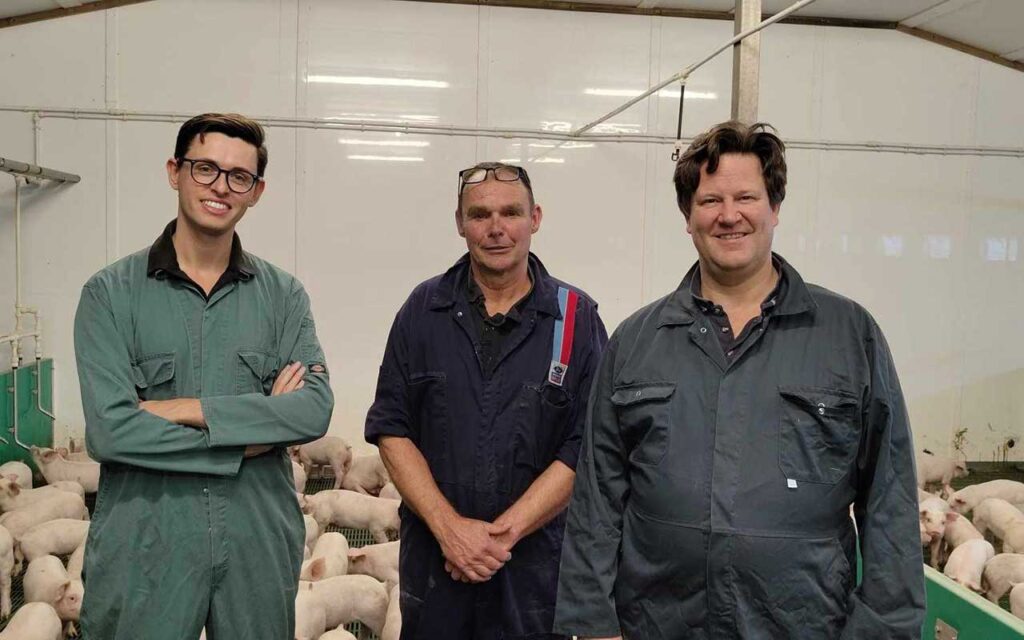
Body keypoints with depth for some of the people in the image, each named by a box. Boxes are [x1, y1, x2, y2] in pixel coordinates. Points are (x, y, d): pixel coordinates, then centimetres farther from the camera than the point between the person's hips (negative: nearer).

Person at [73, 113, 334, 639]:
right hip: (144, 547, -2)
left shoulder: (282, 295, 3)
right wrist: (246, 439, -12)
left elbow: (315, 409, -10)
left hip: (260, 542, 2)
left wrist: (188, 408, -15)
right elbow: (109, 430, -14)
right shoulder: (111, 293, -3)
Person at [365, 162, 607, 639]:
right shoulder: (424, 309, 1)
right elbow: (391, 430, -1)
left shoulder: (577, 318, -4)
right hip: (432, 559, 2)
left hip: (537, 561, -1)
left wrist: (504, 532, -13)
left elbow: (584, 450, -8)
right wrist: (449, 527, -11)